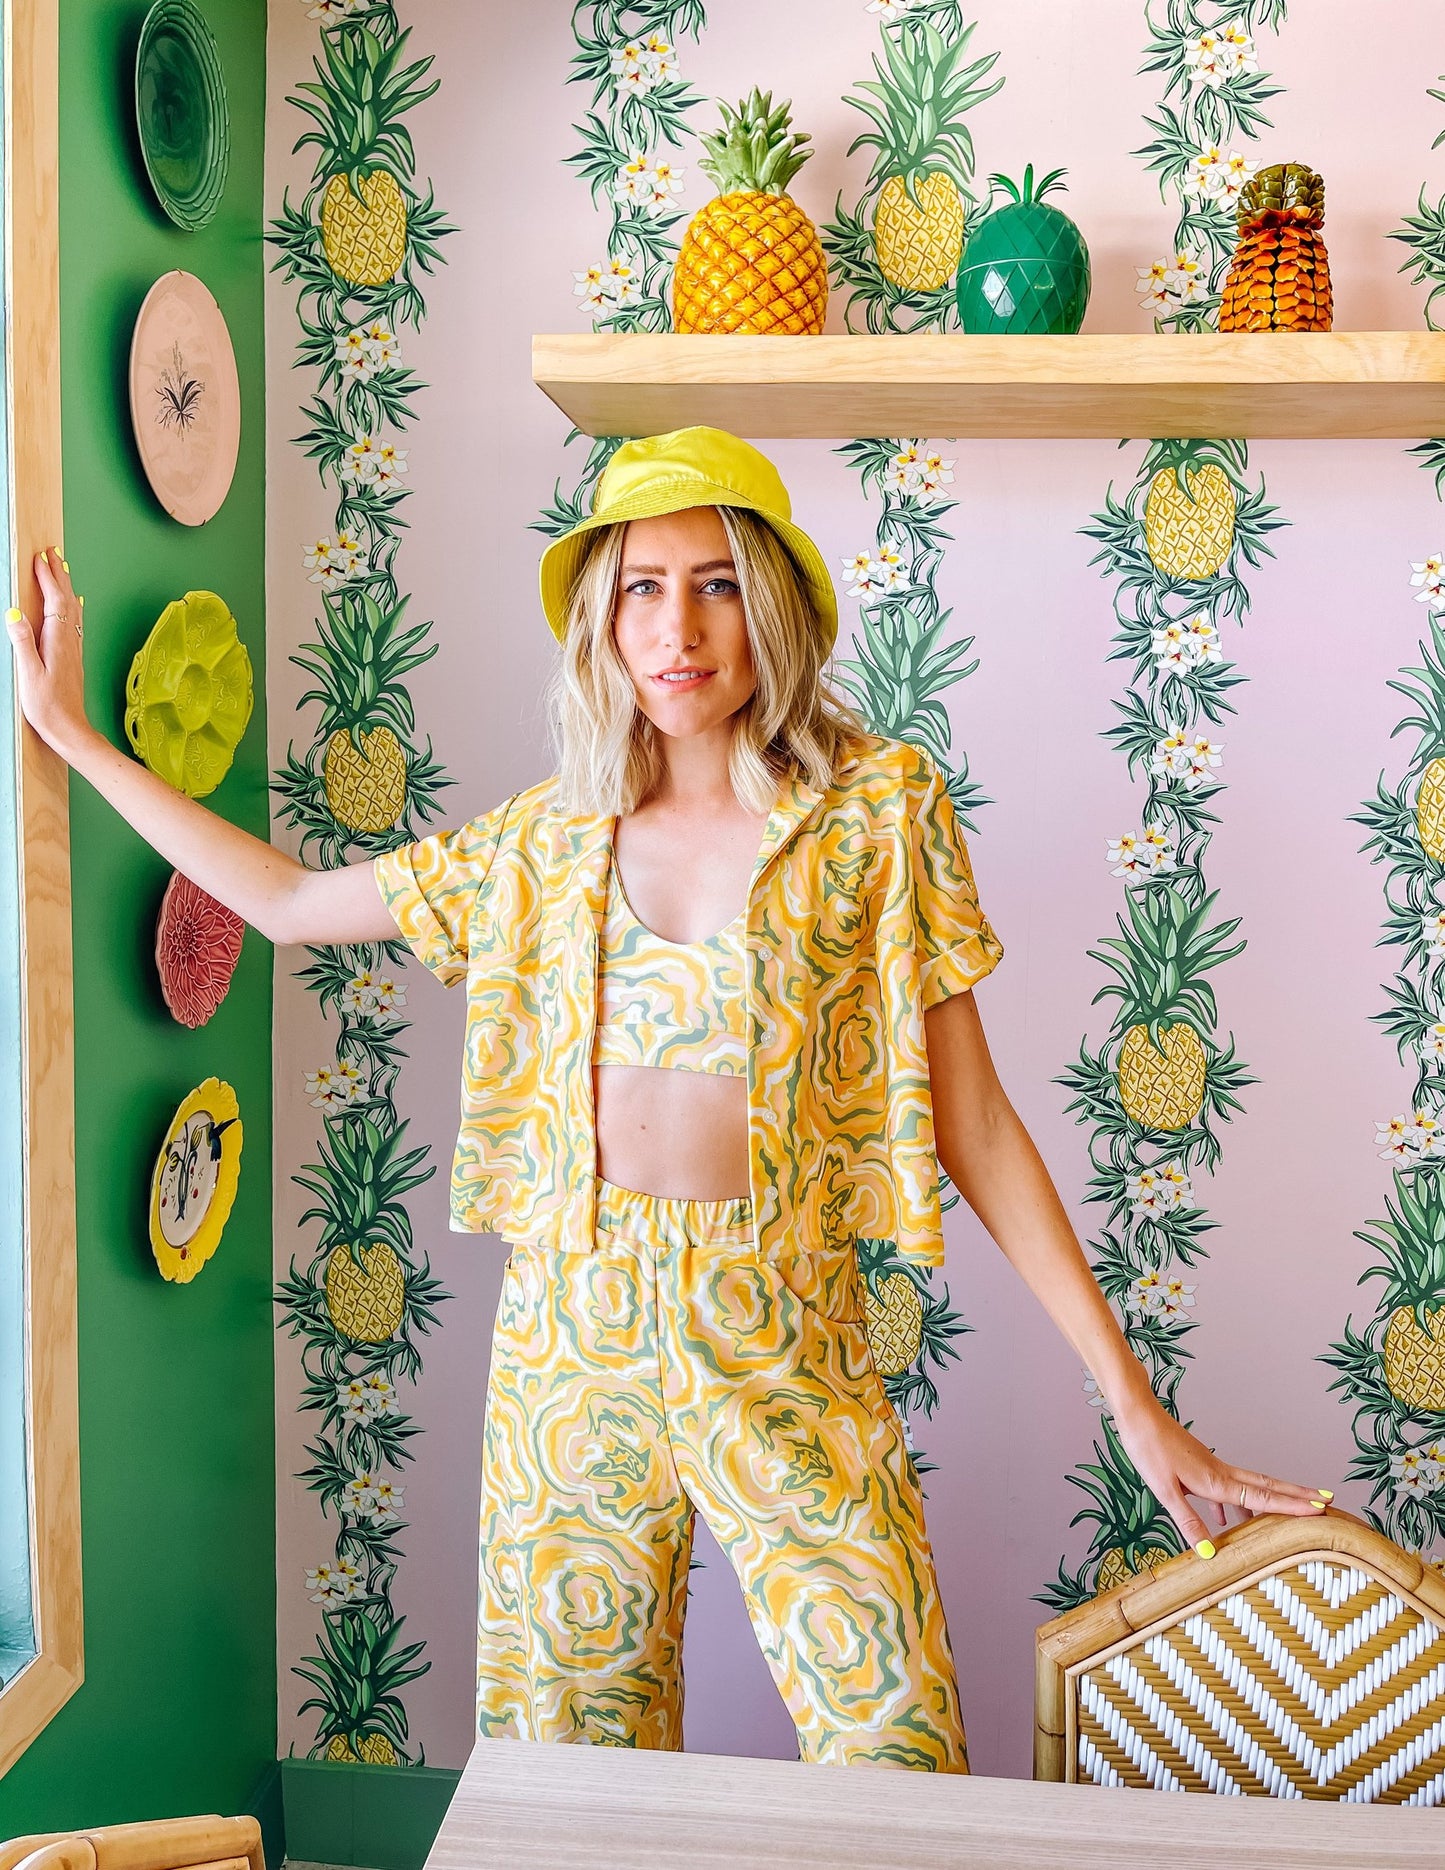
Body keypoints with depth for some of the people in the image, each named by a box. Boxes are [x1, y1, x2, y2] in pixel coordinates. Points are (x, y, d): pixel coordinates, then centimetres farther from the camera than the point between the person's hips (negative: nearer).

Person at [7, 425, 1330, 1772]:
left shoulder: (876, 805, -4)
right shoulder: (553, 836, 5)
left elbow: (973, 1126, -4)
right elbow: (289, 902, 13)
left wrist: (1134, 1404, -6)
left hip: (786, 1355, -2)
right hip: (571, 1340, 3)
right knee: (564, 1773, 14)